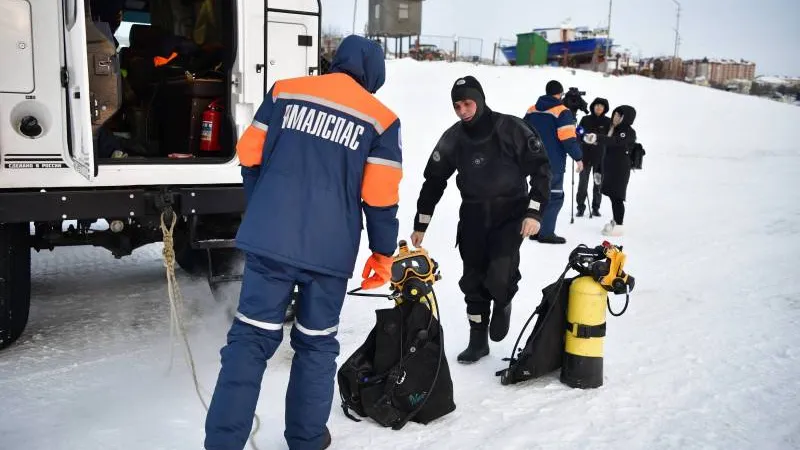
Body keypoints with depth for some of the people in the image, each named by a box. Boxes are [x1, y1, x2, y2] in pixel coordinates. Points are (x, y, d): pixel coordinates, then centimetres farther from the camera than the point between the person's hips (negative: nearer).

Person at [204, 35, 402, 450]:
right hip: (330, 250, -1)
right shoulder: (381, 119, 1)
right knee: (316, 343, 16)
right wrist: (383, 253, 11)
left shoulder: (284, 91, 7)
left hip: (269, 239, 1)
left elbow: (250, 157, 9)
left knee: (251, 337, 7)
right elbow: (380, 197, -2)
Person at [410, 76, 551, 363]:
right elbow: (434, 180, 8)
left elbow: (540, 168, -6)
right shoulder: (453, 138, 0)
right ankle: (478, 340, 23)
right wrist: (420, 225, 9)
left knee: (499, 275, -20)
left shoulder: (511, 129, -10)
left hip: (510, 213, -3)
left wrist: (534, 212, -14)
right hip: (473, 216, 4)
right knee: (473, 281, 5)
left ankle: (503, 303, 16)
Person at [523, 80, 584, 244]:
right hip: (553, 164, -7)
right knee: (555, 196, -1)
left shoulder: (531, 111, 10)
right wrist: (578, 158, -5)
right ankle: (546, 233, -5)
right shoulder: (562, 112, -10)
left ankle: (535, 230, 18)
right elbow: (568, 139, -15)